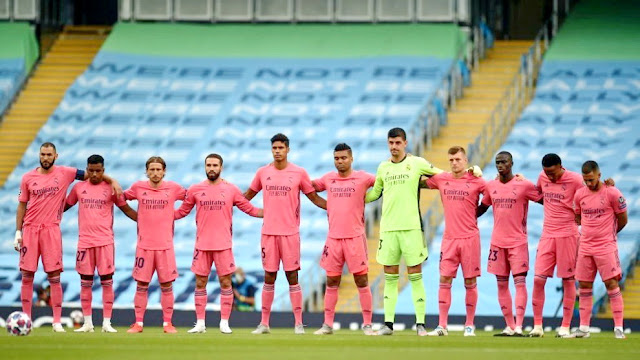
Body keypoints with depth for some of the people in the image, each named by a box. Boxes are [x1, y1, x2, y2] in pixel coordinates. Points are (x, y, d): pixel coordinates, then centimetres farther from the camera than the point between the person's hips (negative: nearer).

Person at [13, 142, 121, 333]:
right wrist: (18, 232, 5)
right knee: (27, 275, 0)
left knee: (54, 276, -4)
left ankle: (57, 321, -1)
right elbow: (22, 205, 10)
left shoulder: (64, 173, 4)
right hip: (30, 229, 1)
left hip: (51, 229, -1)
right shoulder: (28, 178, 7)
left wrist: (112, 181, -4)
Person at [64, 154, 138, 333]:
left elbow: (126, 209, 7)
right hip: (84, 241, 2)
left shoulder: (111, 188, 2)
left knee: (107, 281, -3)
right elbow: (65, 206, 19)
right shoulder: (79, 188, 8)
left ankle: (107, 323, 0)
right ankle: (87, 323, 10)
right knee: (85, 282, 4)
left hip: (105, 241, -2)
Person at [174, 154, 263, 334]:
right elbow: (182, 211, 14)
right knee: (200, 283, 3)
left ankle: (224, 323, 4)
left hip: (223, 244, -1)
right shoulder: (195, 190, 6)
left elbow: (249, 209, 9)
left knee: (226, 283, -1)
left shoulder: (231, 190, 4)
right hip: (202, 244, 1)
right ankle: (200, 323, 9)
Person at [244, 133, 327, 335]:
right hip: (269, 232, 2)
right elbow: (247, 196, 20)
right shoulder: (263, 173, 7)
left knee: (292, 276, -2)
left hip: (290, 232, -2)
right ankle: (264, 323, 8)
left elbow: (314, 198, 8)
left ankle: (298, 323, 1)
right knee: (269, 277, 4)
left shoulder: (299, 173, 1)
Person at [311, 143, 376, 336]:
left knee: (362, 280, -2)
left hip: (355, 237, -3)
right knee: (331, 282, 6)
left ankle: (367, 324, 3)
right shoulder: (328, 179, 9)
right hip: (333, 237, 3)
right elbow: (309, 186, 24)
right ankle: (327, 325, 11)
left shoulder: (362, 178, -2)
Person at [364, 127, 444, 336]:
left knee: (415, 276, -3)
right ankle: (388, 323, 7)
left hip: (411, 227, -4)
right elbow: (374, 193, 25)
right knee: (390, 277, 5)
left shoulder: (417, 163, 1)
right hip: (388, 227, 4)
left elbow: (443, 175, 11)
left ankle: (420, 323, -2)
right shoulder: (383, 168, 12)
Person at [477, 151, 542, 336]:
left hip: (518, 242, -5)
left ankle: (518, 326, -15)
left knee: (519, 281, -11)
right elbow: (482, 208, 21)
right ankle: (509, 327, 13)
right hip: (497, 242, 5)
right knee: (501, 284, 6)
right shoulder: (490, 186, 8)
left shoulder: (524, 185, -6)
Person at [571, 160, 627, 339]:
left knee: (612, 284, -7)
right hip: (585, 247, 5)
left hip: (606, 246, -5)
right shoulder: (580, 194, 5)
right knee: (584, 286, 6)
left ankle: (618, 327, -7)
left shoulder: (612, 193, -8)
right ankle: (584, 328, 12)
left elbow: (622, 220, 1)